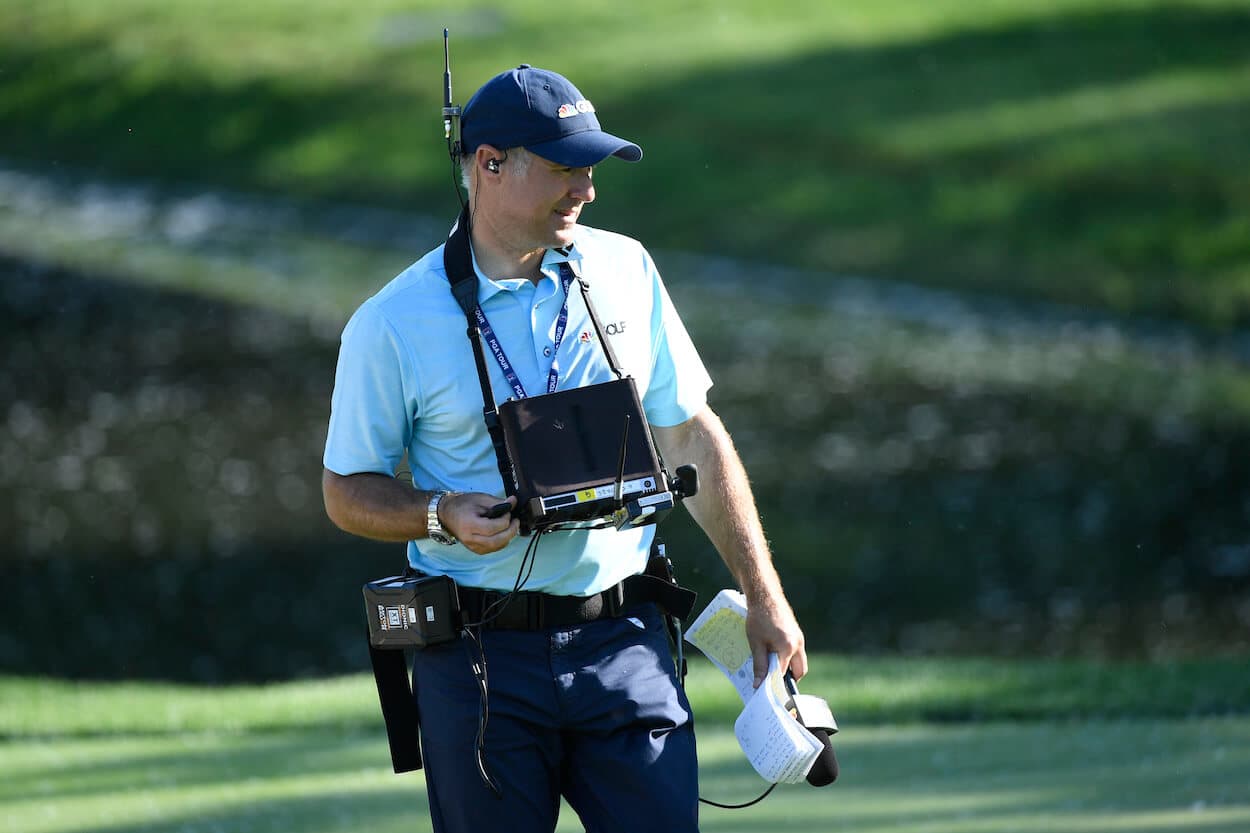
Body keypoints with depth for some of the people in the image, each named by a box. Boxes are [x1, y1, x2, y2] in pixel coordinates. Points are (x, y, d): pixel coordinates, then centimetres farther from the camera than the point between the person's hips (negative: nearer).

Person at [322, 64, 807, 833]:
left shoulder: (624, 271, 7)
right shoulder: (393, 324, -3)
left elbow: (693, 438, 13)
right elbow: (349, 491, 4)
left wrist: (764, 598, 10)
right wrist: (445, 515, -16)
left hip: (624, 645, 2)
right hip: (481, 659, -2)